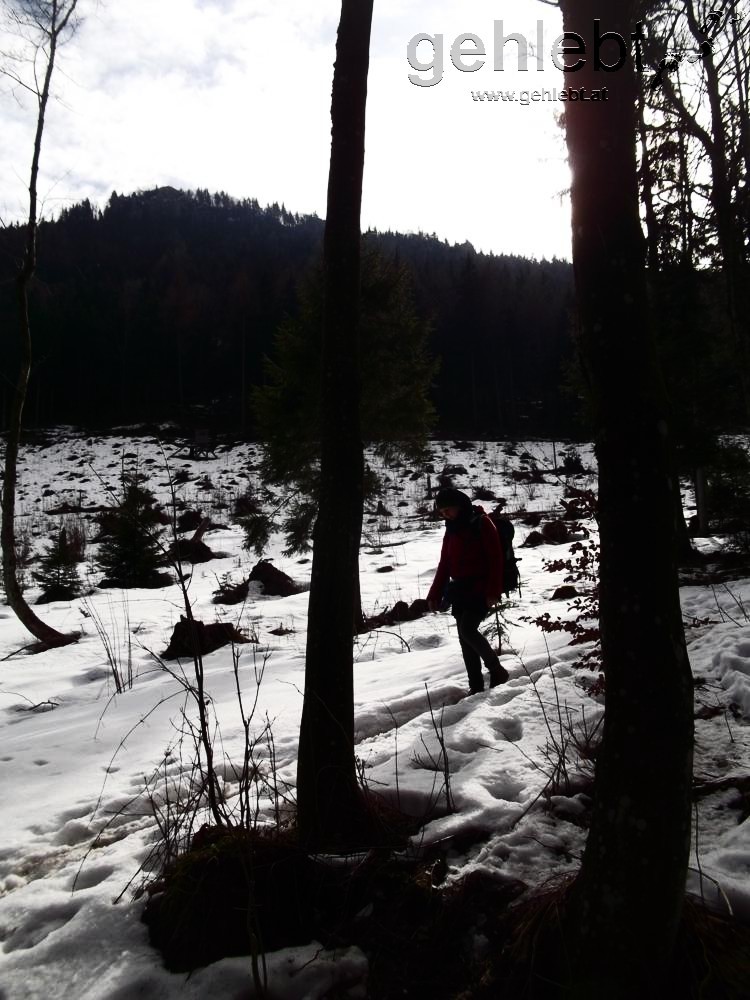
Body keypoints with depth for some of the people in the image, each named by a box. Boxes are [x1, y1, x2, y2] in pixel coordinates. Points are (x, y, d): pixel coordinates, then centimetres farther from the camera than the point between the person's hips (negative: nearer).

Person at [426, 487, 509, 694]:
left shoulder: (481, 523, -8)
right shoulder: (451, 529, 12)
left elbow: (495, 558, -13)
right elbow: (444, 564, 14)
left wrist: (493, 591, -19)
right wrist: (434, 594, 9)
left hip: (481, 589, -7)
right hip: (460, 589, 7)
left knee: (468, 629, -19)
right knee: (464, 637, 5)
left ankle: (496, 670, 0)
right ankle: (476, 685, 11)